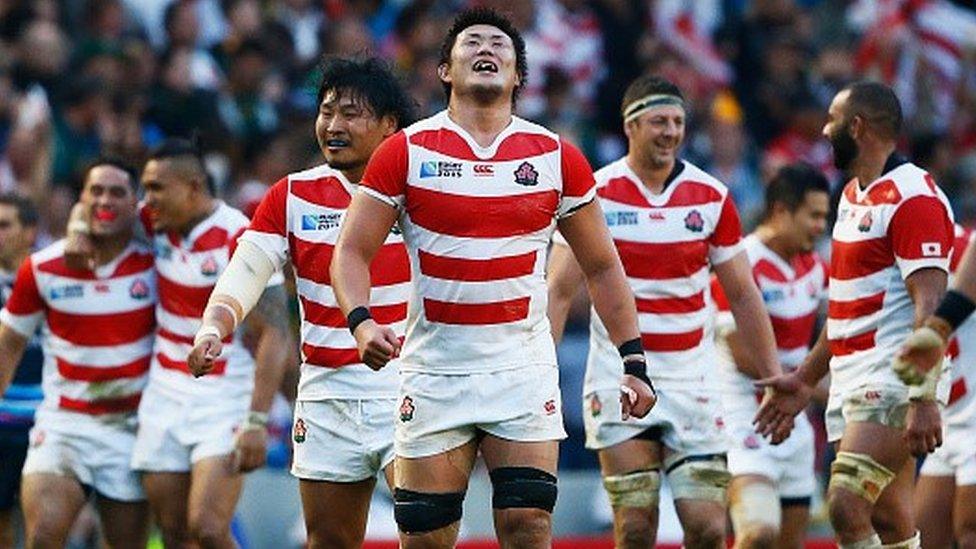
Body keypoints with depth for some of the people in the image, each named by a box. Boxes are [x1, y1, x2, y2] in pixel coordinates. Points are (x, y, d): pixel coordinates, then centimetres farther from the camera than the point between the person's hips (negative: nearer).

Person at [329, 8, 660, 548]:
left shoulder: (556, 157, 5)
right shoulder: (406, 151, 0)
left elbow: (601, 266, 12)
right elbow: (352, 250, 0)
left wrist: (633, 361, 6)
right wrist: (361, 322, -19)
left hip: (524, 367, 1)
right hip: (434, 368, -1)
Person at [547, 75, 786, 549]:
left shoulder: (712, 197, 4)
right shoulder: (595, 193, -4)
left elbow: (743, 295, 12)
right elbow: (559, 291, -3)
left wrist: (775, 379, 9)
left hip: (692, 382, 2)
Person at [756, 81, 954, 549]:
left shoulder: (913, 196, -12)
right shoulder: (853, 196, 19)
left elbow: (929, 307, -20)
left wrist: (924, 400, -27)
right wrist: (804, 379, 27)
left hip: (893, 382, -10)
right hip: (850, 382, 10)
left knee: (845, 506, -19)